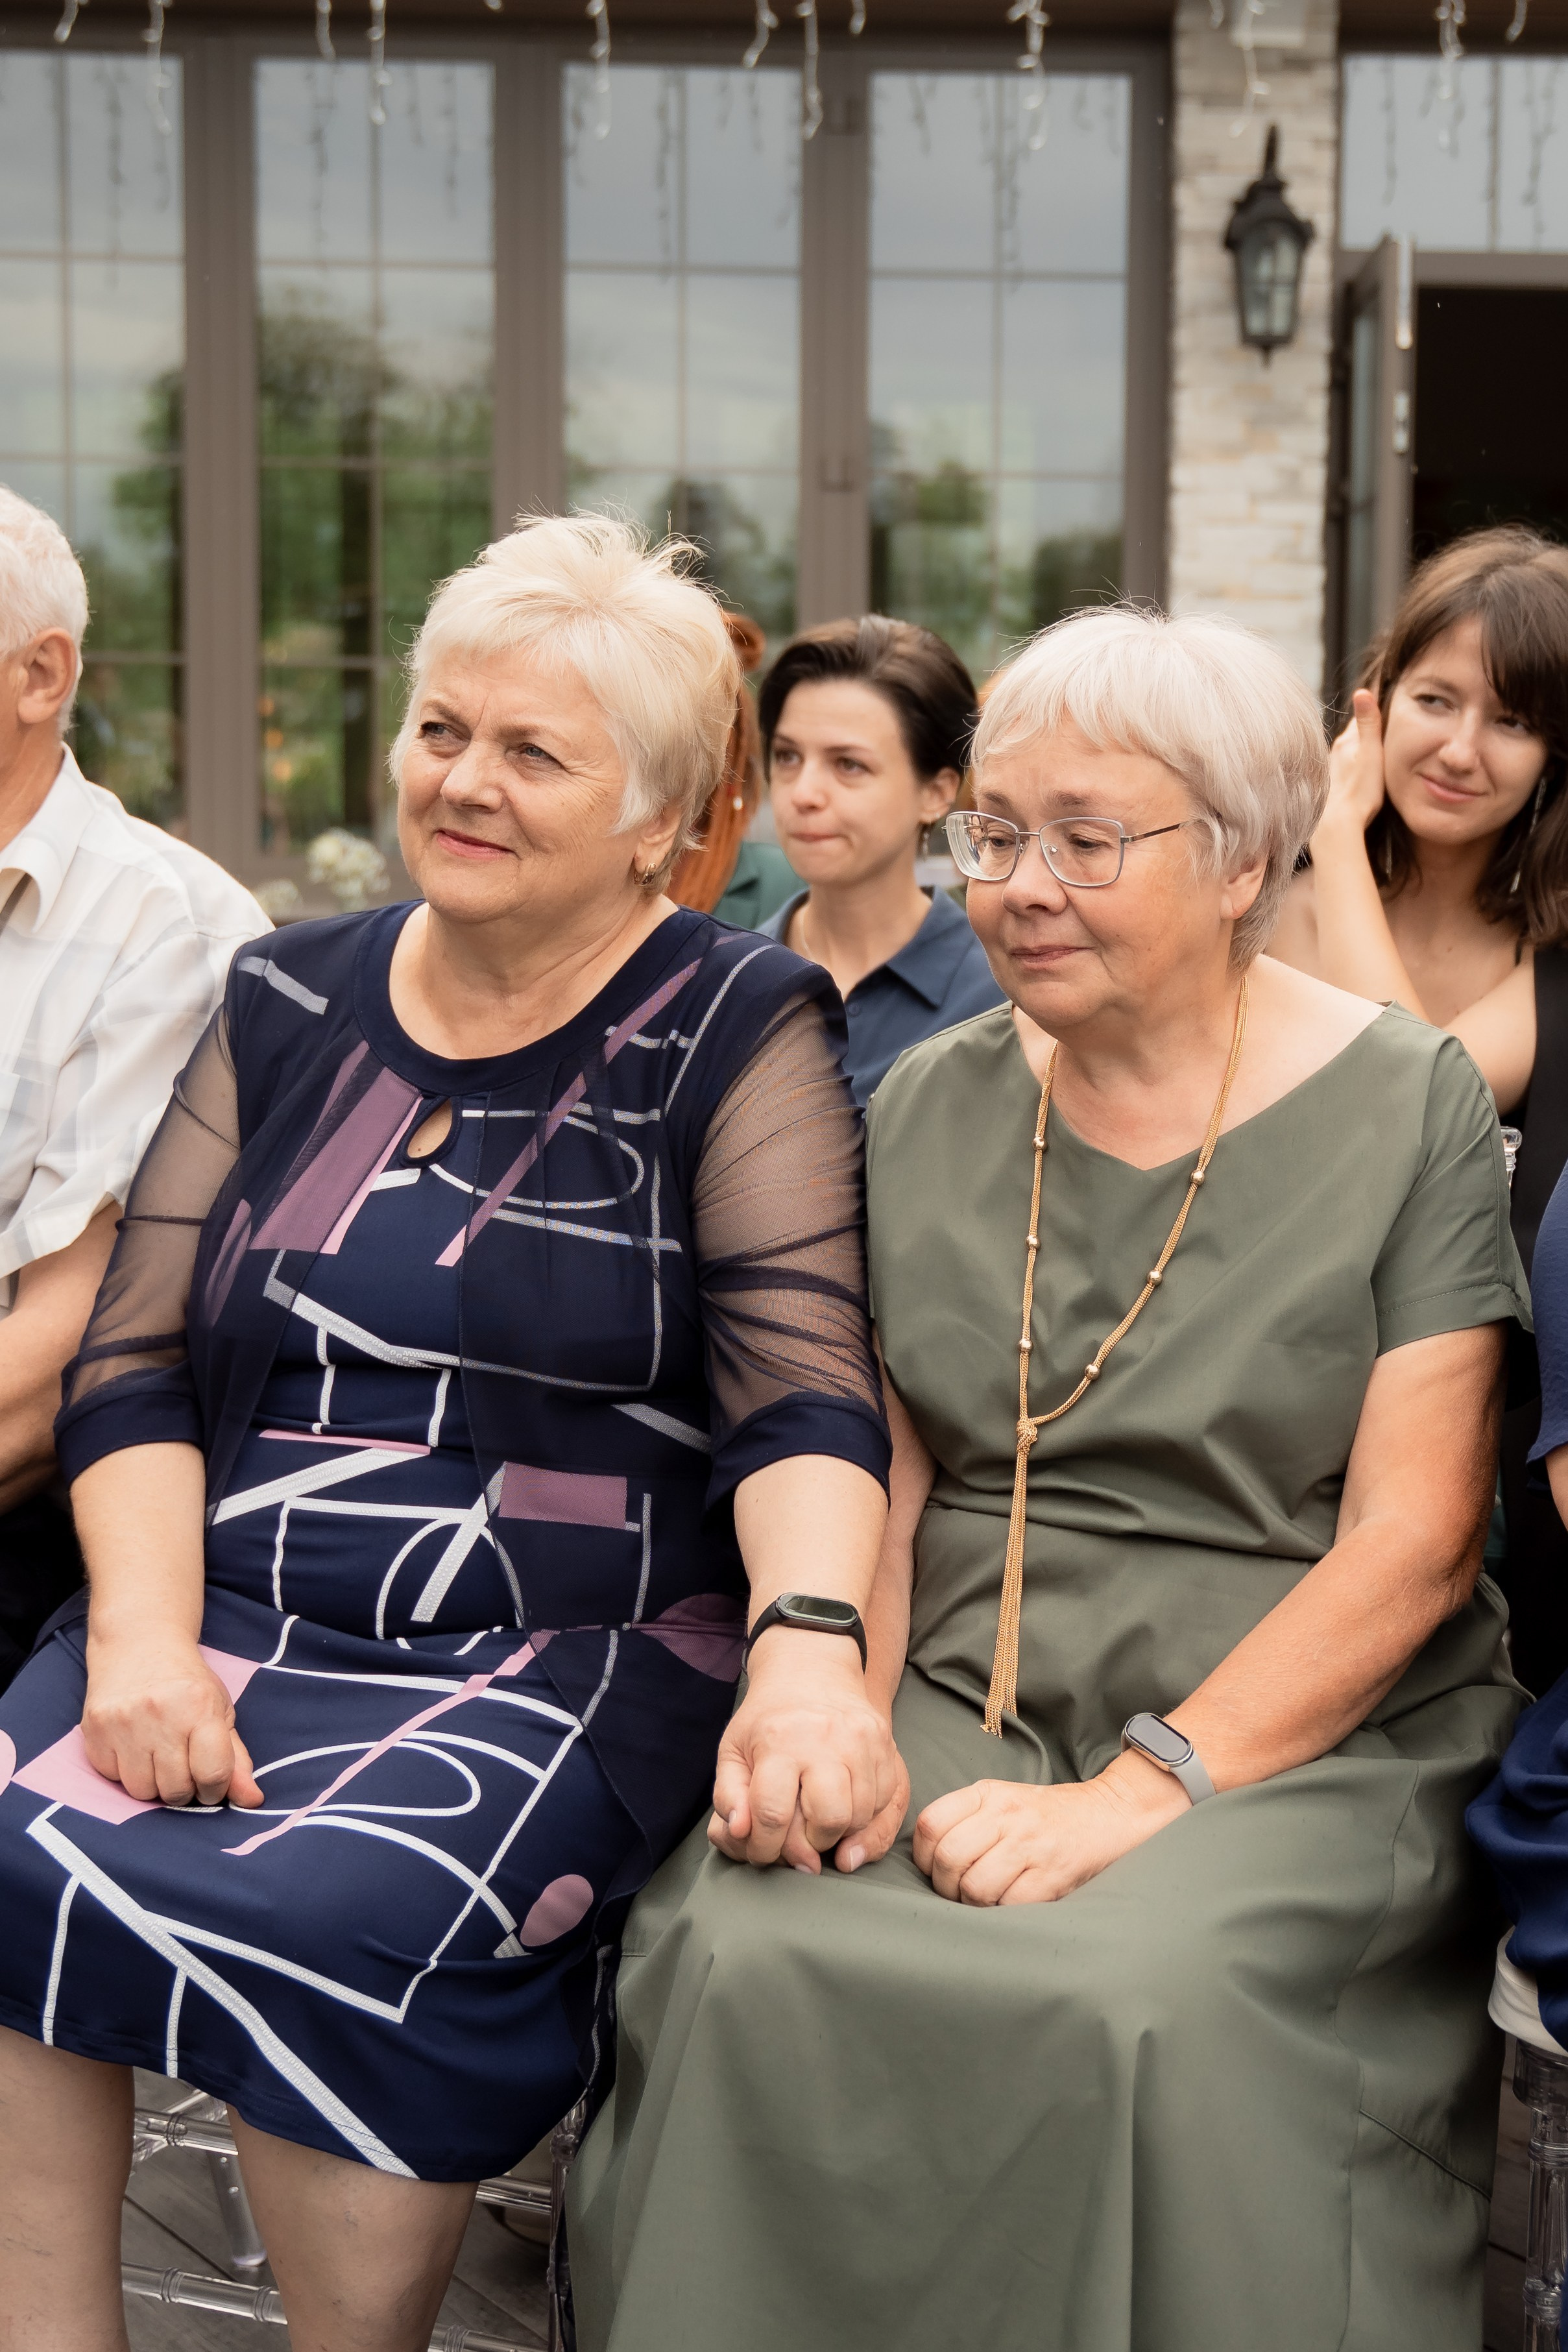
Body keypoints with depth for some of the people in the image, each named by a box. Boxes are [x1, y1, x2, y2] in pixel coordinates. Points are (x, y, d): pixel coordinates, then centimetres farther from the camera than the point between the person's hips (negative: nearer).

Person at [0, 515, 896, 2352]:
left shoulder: (738, 1033, 2)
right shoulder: (289, 1006, 13)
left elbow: (804, 1390, -9)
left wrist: (810, 1650, -28)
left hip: (574, 1651, -4)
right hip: (229, 1610, 4)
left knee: (327, 1913, -31)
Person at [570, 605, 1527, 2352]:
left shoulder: (1408, 1110, -1)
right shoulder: (927, 1108, 12)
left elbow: (1411, 1543, -8)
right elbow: (874, 1477, 11)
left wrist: (1141, 1791, -17)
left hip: (1305, 1740, -3)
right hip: (966, 1710, 3)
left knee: (1145, 1998, -33)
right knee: (739, 1955, -26)